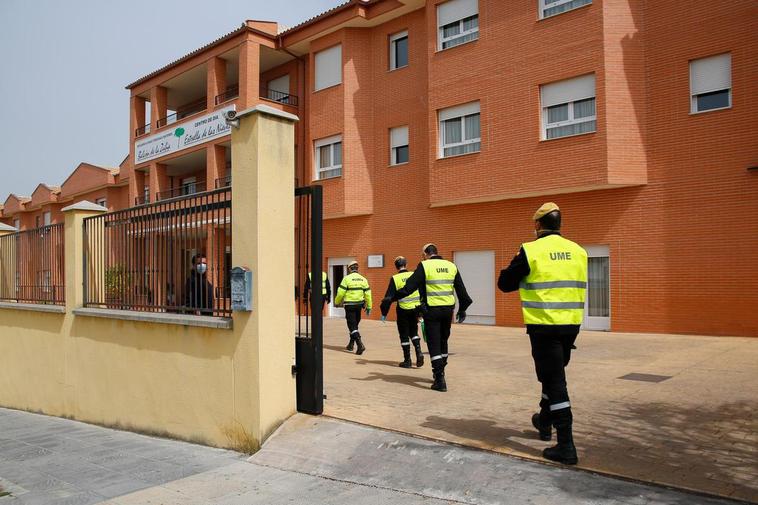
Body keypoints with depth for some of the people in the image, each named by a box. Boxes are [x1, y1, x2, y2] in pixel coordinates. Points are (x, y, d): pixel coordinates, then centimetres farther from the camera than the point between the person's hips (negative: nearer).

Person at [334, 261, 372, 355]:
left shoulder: (347, 278, -9)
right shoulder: (363, 279, 5)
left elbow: (341, 292, -10)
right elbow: (368, 293, 4)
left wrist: (337, 302, 7)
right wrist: (368, 307, 9)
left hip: (349, 305, -5)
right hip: (359, 305, 5)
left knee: (352, 325, -4)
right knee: (355, 324, 19)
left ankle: (360, 345, -19)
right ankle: (351, 344, 29)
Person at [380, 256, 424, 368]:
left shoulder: (394, 279, -9)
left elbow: (389, 297, -10)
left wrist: (384, 313, -3)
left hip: (403, 310, -3)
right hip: (415, 308, 3)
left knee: (404, 335, 9)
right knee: (414, 332, 20)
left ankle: (407, 360, 13)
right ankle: (419, 352, 1)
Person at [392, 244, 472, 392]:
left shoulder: (424, 266, -7)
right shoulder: (451, 266, 8)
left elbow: (409, 287, -12)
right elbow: (461, 290, 13)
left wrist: (392, 298, -2)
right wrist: (462, 309, 23)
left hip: (431, 310, -5)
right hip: (448, 309, 5)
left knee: (434, 344, 2)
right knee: (443, 342, 21)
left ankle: (440, 380, -2)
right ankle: (440, 372, 35)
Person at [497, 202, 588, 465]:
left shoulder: (531, 251, -12)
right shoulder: (578, 251, 4)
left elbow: (505, 284, -3)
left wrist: (519, 271, 14)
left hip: (544, 325, -5)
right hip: (571, 325, 6)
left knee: (555, 381, 0)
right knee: (554, 374, 24)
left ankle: (566, 446, 0)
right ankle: (545, 420, 43)